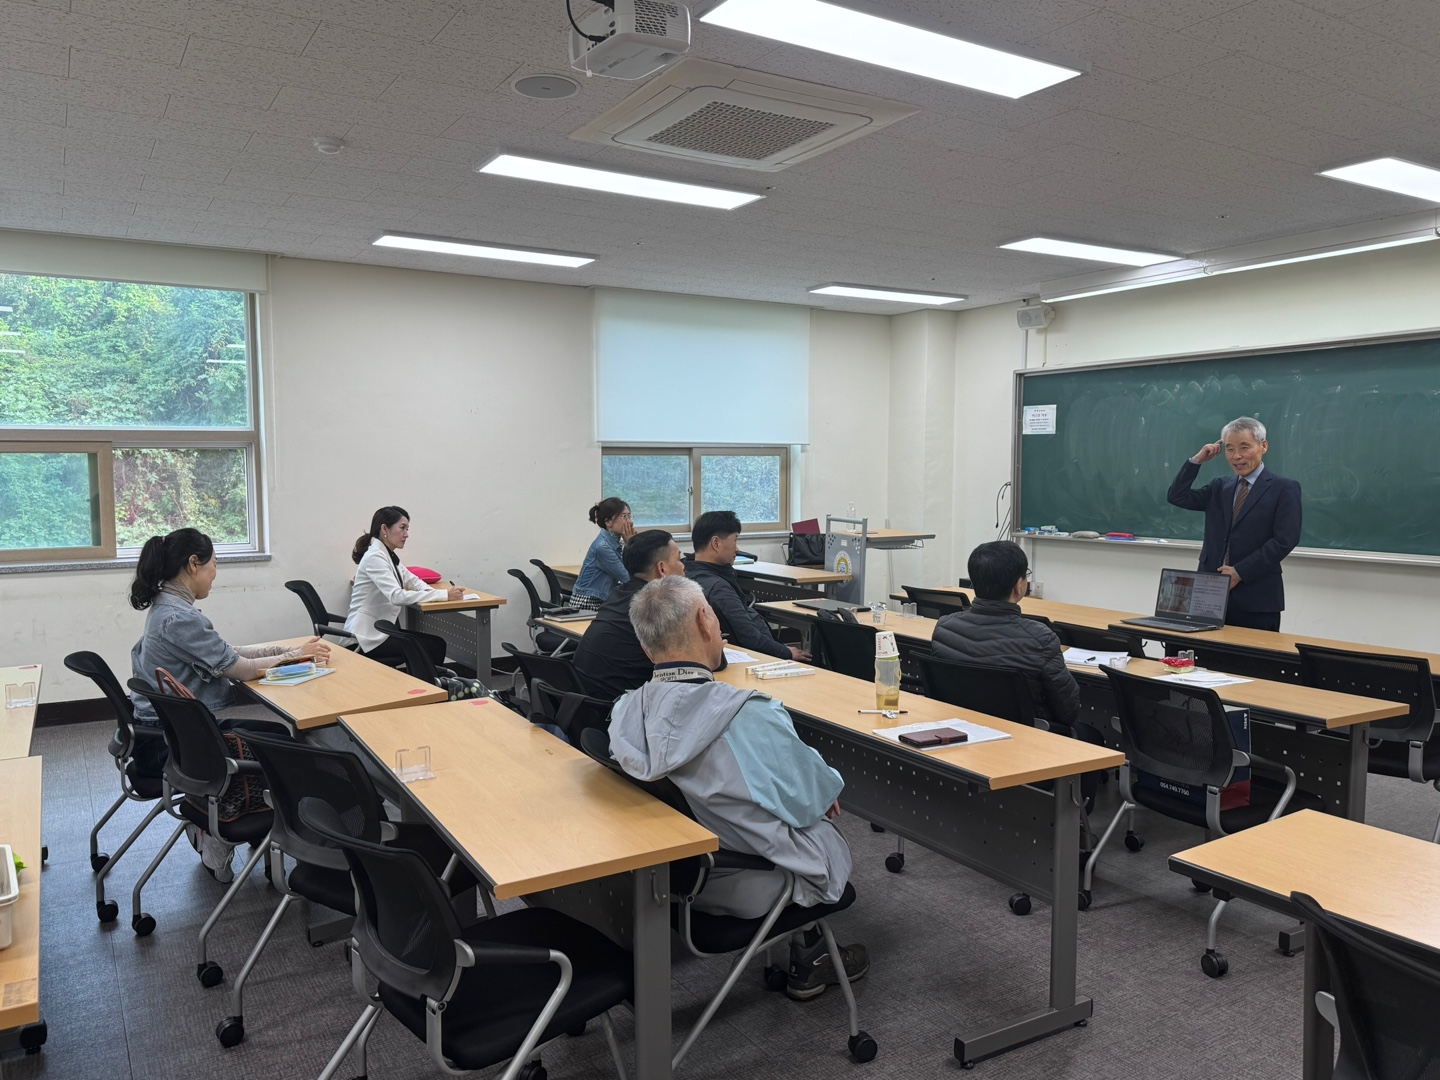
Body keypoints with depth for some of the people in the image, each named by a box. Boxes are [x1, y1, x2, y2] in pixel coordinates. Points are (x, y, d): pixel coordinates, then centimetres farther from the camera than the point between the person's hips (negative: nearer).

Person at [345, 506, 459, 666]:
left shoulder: (388, 555, 10)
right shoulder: (375, 557, -19)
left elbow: (411, 580, 16)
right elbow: (397, 596, -30)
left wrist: (429, 591, -9)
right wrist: (444, 594, -29)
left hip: (380, 630, 9)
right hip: (368, 638, -9)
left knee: (435, 643, 5)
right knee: (435, 646, -9)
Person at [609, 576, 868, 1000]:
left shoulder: (625, 712, -14)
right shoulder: (752, 716, -32)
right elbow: (806, 801, -18)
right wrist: (830, 783, 5)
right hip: (756, 887, -5)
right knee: (825, 825, 25)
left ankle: (804, 956, 37)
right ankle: (806, 964, 40)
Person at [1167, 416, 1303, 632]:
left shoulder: (1284, 489, -1)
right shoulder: (1219, 487, 16)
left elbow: (1284, 541, -10)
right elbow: (1177, 497, 10)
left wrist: (1240, 572, -15)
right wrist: (1197, 460, 4)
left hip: (1256, 599, -4)